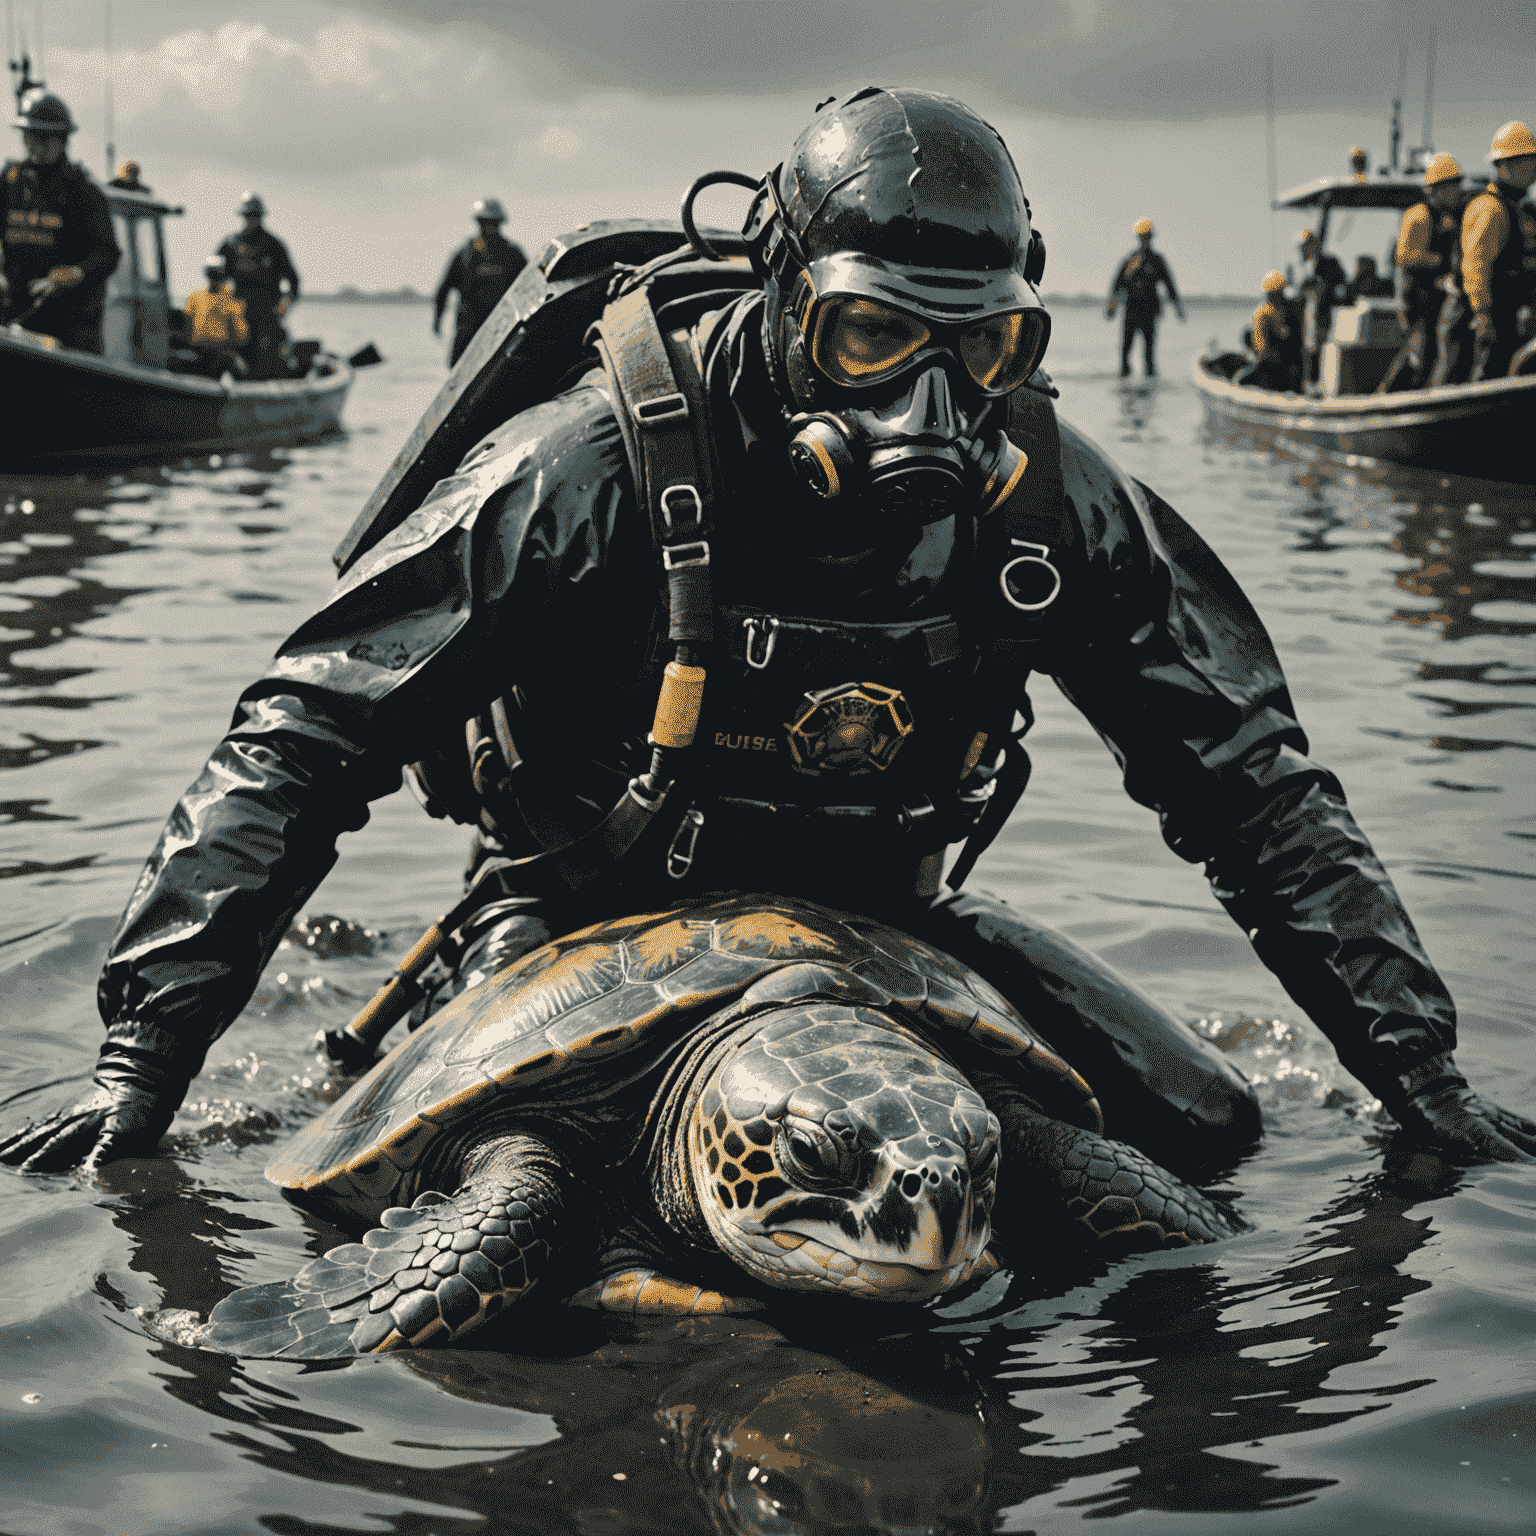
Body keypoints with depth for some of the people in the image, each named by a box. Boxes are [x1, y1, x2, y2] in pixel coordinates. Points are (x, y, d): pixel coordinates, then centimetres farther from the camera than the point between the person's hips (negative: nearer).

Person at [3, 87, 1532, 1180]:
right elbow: (302, 740, -22)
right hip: (589, 905, -3)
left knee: (1203, 1126, -7)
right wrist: (142, 1059, -28)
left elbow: (1257, 786, -5)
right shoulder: (595, 466, -25)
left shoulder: (1047, 501, -14)